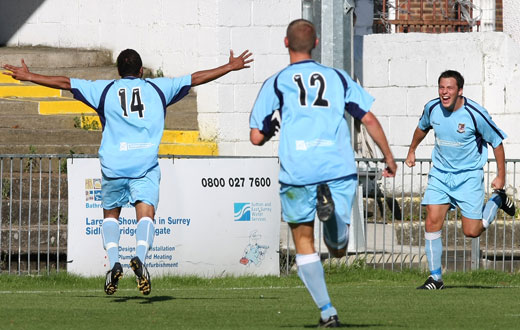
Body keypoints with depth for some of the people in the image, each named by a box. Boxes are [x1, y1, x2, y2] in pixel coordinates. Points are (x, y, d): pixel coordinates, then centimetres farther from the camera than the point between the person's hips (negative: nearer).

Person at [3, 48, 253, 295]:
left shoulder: (104, 90, 12)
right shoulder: (158, 88, 13)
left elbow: (64, 83, 14)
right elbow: (195, 78, 19)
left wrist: (28, 77, 23)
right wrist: (230, 67, 28)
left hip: (113, 164, 1)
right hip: (146, 164, -1)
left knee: (110, 215, 17)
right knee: (146, 213, -9)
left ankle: (113, 261, -5)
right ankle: (140, 257, -36)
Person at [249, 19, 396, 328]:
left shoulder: (276, 83, 10)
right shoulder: (338, 77, 15)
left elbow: (257, 137, 9)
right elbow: (370, 120, 12)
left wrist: (270, 129, 32)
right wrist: (389, 157, 24)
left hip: (297, 171, -1)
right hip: (339, 168, 1)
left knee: (304, 244, 14)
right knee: (338, 250, 5)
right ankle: (332, 206, -29)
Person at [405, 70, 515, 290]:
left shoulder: (475, 114, -20)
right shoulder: (432, 108, -7)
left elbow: (497, 142, -7)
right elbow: (422, 128, 18)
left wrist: (501, 176, -5)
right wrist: (412, 151, 28)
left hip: (469, 176, -3)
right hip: (440, 174, 3)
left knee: (472, 231, -3)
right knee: (432, 222, -11)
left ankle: (497, 200, 27)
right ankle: (435, 277, -1)